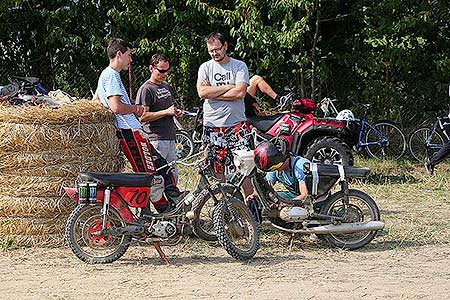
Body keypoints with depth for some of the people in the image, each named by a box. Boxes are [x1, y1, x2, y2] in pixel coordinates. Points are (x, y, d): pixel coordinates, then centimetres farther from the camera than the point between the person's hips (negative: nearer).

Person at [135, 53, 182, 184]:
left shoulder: (167, 86, 18)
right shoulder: (146, 89, -8)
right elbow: (142, 117, -16)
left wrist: (176, 112, 8)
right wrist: (166, 112, -18)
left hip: (170, 138, 8)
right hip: (156, 140, -8)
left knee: (173, 175, 10)